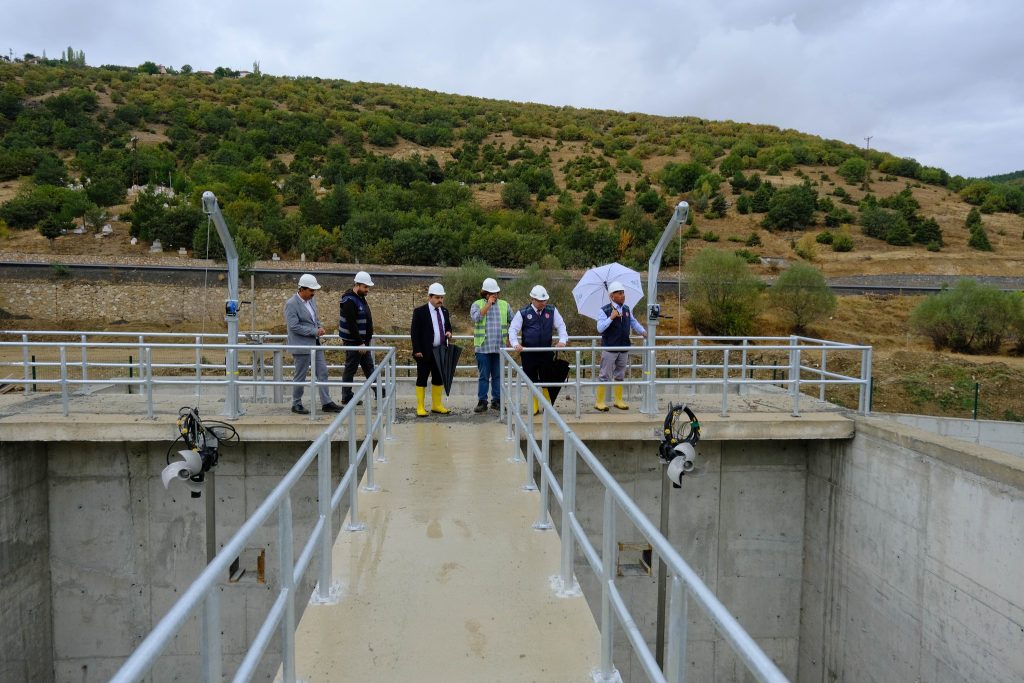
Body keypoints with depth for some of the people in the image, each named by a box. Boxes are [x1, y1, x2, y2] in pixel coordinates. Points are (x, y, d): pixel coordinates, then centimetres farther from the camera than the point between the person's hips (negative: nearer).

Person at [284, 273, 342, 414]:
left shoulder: (311, 300, 10)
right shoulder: (291, 304, -15)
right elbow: (294, 326, -21)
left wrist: (320, 327, 1)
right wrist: (314, 331, -19)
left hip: (315, 343, 8)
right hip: (301, 346, -8)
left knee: (322, 373, 7)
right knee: (300, 376, 3)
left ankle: (326, 403, 12)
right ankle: (296, 404, 17)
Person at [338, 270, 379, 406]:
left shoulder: (360, 298, 11)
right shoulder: (349, 301, -19)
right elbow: (351, 325, -23)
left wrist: (369, 338, 15)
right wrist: (360, 343, -22)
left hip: (362, 341, 10)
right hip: (353, 342, -10)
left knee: (369, 367, 15)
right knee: (350, 369, 0)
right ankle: (346, 399, 9)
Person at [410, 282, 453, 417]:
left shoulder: (444, 311, 10)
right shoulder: (419, 311, -8)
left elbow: (448, 326, 23)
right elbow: (414, 332, -10)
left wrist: (449, 333, -1)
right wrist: (417, 350, -15)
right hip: (425, 352, -6)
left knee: (439, 378, 12)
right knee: (422, 379, 0)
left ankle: (436, 405, 23)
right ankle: (420, 407, 7)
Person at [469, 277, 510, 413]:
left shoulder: (504, 305, 10)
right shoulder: (477, 304, 3)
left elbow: (513, 322, 16)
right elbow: (476, 317, -17)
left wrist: (509, 335, 8)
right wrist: (488, 304, -13)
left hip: (500, 347, 2)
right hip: (483, 347, -2)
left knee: (498, 375, 7)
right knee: (484, 376, 1)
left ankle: (497, 400, 15)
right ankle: (482, 401, 8)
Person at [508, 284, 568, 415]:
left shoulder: (552, 311, 4)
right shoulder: (523, 313, -2)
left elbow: (561, 326, 8)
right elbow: (513, 329, -3)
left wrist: (562, 340, -8)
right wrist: (515, 343, -19)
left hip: (547, 352, 1)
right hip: (528, 353, -1)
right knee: (532, 381, 7)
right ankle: (534, 408, 18)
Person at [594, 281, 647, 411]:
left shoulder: (627, 309, 8)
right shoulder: (604, 311, -11)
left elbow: (633, 322, 21)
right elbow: (600, 328, -19)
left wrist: (642, 331, 9)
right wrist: (611, 317, -26)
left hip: (624, 348, 6)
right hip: (609, 348, -6)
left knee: (620, 375, 15)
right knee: (605, 375, 0)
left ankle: (618, 400, 26)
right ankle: (599, 402, 9)